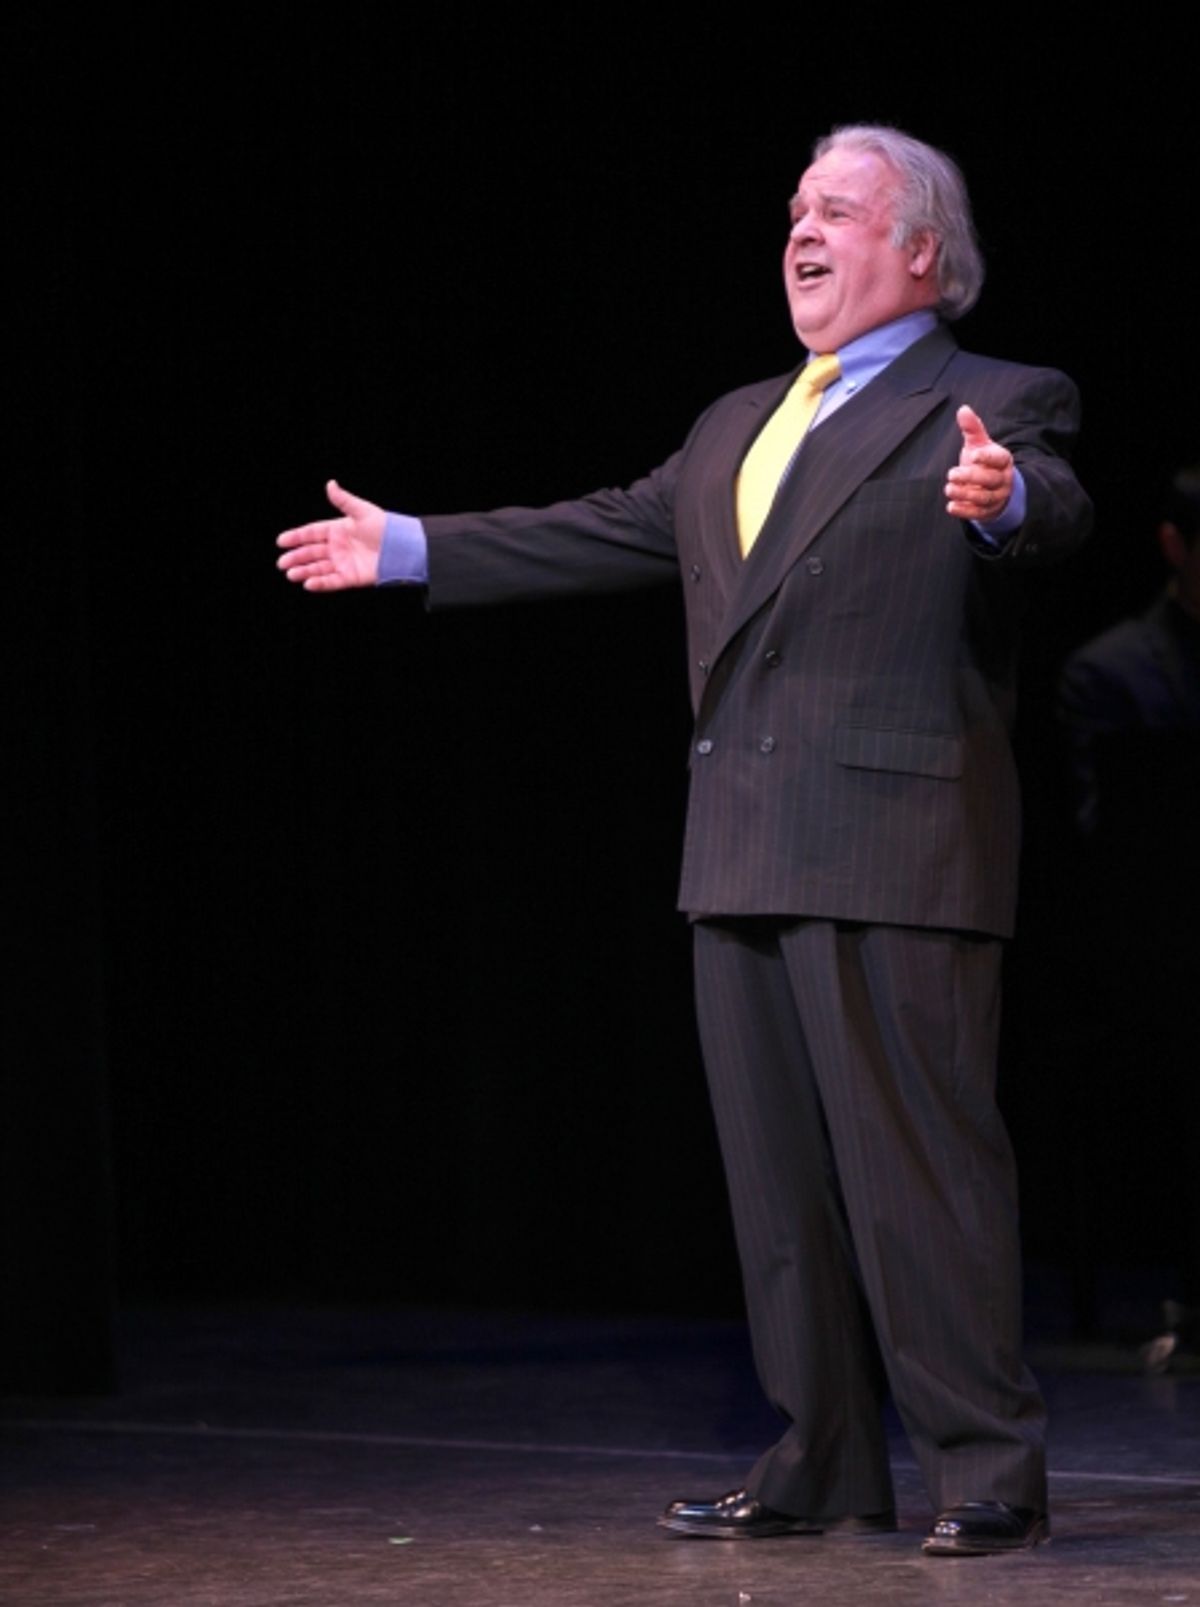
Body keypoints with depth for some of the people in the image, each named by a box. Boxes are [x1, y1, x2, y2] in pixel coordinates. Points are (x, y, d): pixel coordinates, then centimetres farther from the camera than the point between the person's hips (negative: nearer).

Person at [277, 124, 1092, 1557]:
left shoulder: (992, 407, -2)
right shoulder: (738, 427, 23)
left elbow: (1053, 509, -21)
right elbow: (607, 533, 27)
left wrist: (1002, 499, -46)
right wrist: (410, 548, 27)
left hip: (893, 847, -8)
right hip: (744, 850, 8)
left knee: (920, 1156, -8)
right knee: (779, 1169, 10)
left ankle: (988, 1474, -2)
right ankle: (823, 1468, 18)